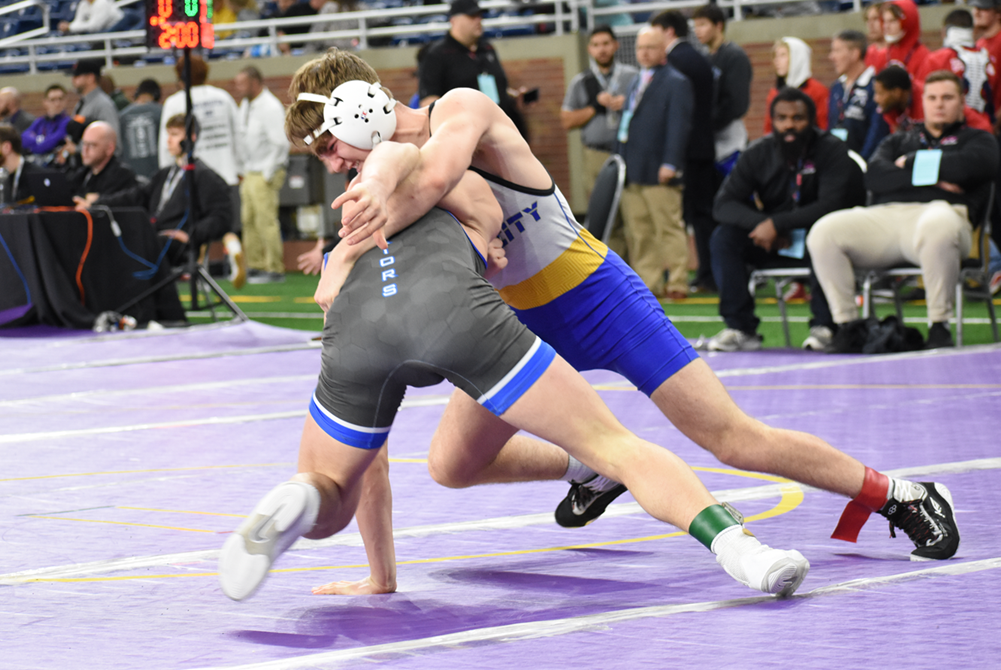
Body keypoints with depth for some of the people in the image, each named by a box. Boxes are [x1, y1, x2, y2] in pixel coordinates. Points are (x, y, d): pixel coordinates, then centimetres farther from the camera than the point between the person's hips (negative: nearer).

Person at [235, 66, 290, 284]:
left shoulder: (271, 107, -15)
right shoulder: (246, 105, 13)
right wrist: (244, 172, 16)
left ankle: (275, 269, -5)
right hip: (250, 173, 9)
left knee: (266, 221, -9)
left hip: (266, 174, -9)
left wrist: (268, 175, -16)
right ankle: (254, 266, 15)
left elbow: (280, 144, -19)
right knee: (248, 221, 9)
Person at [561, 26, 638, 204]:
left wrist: (626, 104, -8)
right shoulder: (580, 82, 11)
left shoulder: (632, 76, 9)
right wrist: (595, 107, -4)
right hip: (597, 156, 1)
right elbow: (567, 122, 8)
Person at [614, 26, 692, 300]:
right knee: (637, 233, 6)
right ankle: (648, 283, 10)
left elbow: (679, 126, -11)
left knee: (669, 229, -5)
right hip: (631, 173, 8)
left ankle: (677, 283, -2)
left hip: (659, 174, -8)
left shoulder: (676, 82, -3)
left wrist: (670, 164, -18)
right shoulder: (637, 82, 21)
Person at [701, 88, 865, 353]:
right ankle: (741, 329, -22)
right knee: (724, 237, -19)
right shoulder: (758, 154, 1)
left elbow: (832, 204, -24)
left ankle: (824, 326, -28)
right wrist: (761, 223, -25)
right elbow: (724, 203, -6)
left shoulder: (832, 150, -11)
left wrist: (777, 224, -29)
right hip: (775, 243, 4)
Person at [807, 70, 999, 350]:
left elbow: (968, 167, -1)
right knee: (824, 231, -24)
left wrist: (912, 163, 10)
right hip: (885, 215, 4)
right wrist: (931, 177, -1)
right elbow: (874, 176, 11)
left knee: (937, 226, -44)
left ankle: (939, 326, -31)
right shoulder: (901, 140, 33)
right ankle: (846, 324, -18)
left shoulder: (977, 140, 25)